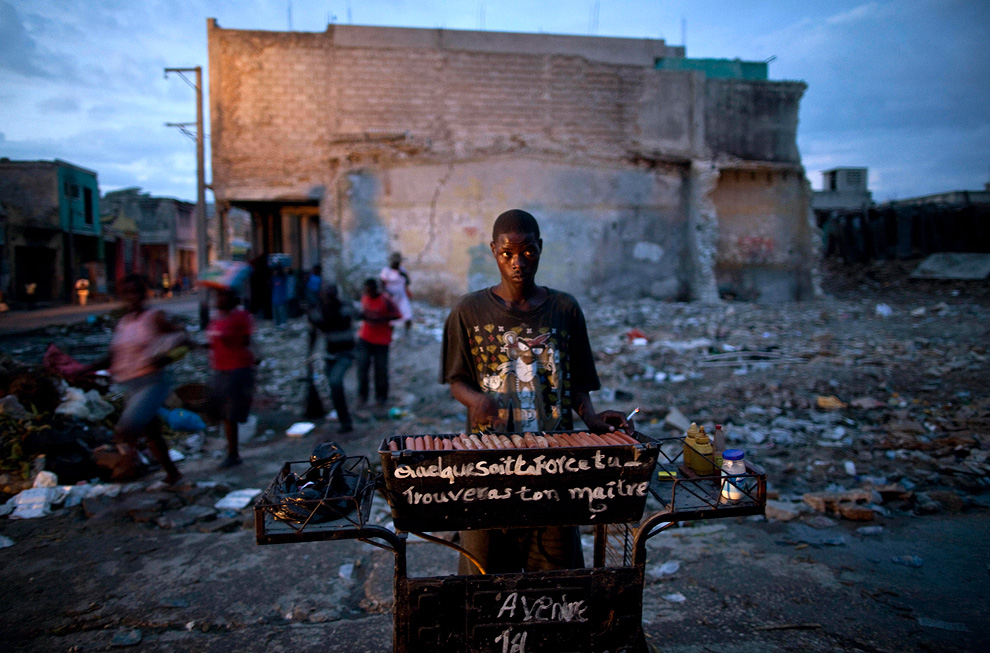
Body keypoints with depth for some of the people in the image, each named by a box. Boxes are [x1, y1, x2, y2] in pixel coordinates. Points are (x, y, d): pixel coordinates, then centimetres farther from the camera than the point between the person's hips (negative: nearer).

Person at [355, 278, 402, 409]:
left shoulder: (385, 300, -13)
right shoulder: (364, 297, 3)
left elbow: (397, 315, -12)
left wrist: (380, 319, -22)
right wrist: (362, 315, -4)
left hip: (381, 340, -4)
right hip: (365, 337, 4)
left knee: (381, 368, 2)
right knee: (362, 364, -4)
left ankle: (381, 396, 19)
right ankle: (362, 394, 12)